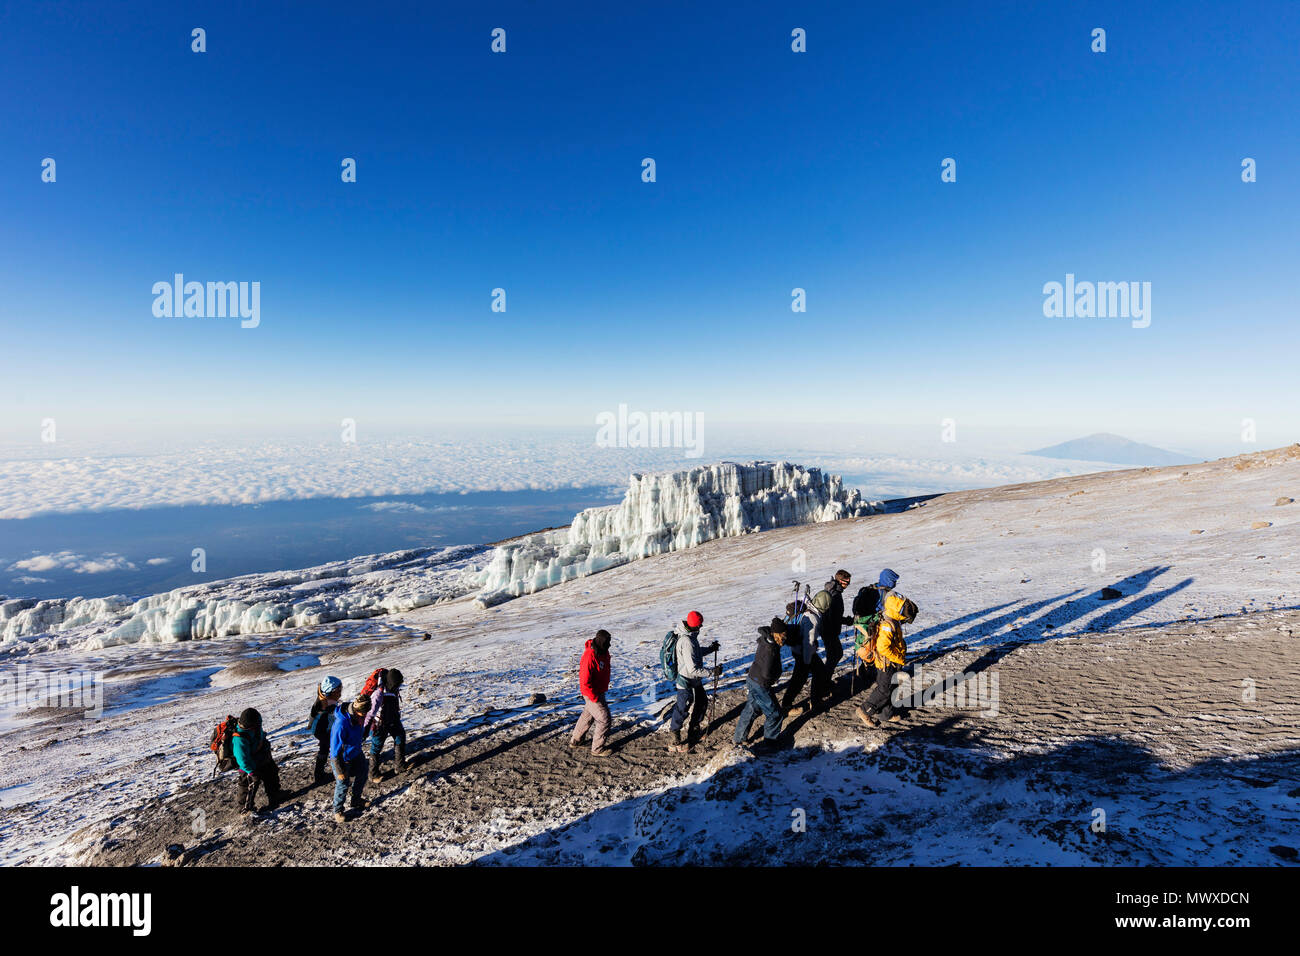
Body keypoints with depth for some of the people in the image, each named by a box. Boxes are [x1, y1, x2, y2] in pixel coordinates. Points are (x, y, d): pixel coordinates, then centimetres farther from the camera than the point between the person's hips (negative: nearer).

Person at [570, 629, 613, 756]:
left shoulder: (604, 651, -2)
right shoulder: (589, 657, -31)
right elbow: (585, 682, -28)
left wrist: (605, 687, 18)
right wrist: (595, 698, -22)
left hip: (600, 691, 9)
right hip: (592, 693, -9)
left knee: (588, 715, 24)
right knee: (604, 719, -3)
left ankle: (575, 740, 42)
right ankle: (597, 749, 12)